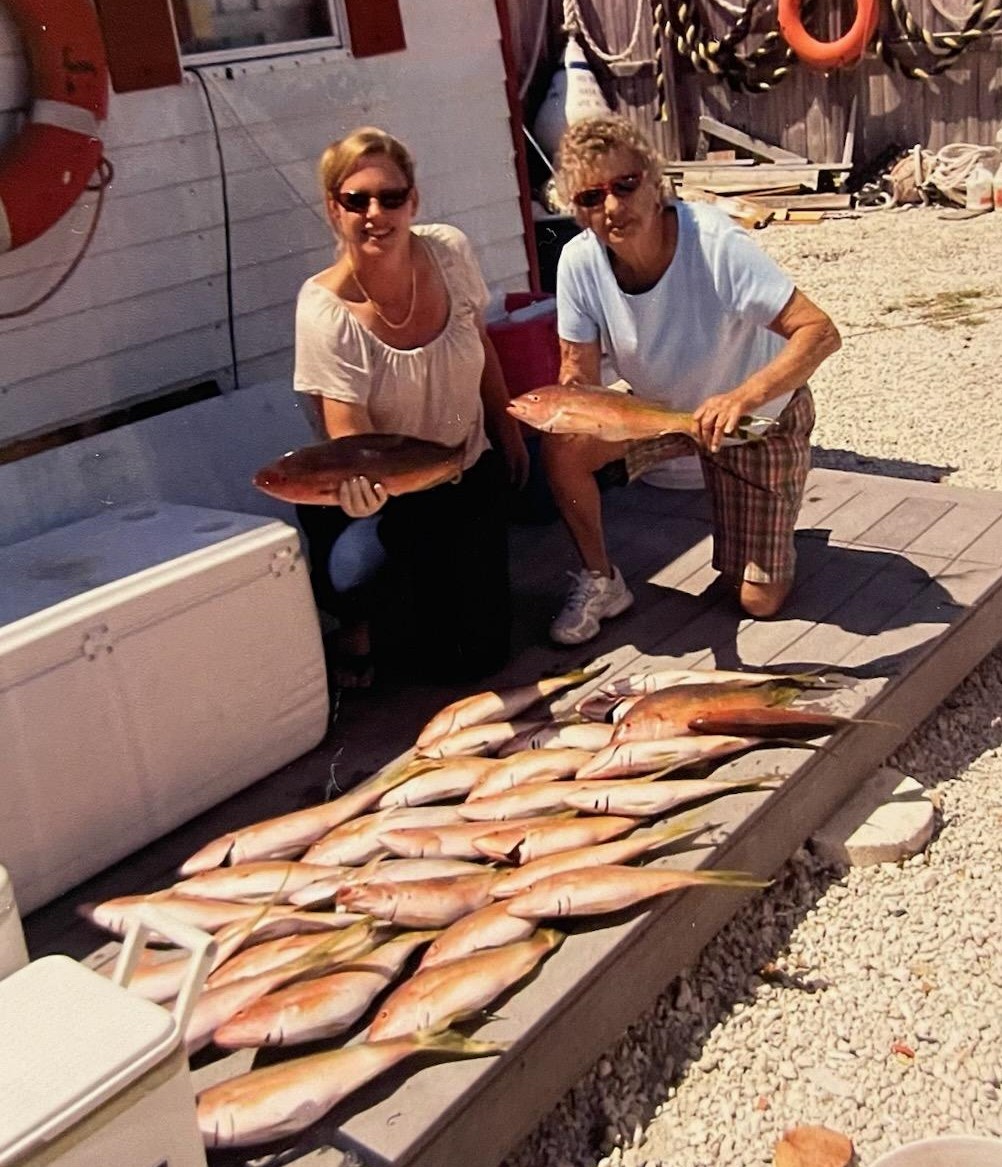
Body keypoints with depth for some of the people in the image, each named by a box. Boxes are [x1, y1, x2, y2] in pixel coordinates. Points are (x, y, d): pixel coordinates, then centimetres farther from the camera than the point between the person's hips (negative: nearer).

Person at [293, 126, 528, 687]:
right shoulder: (326, 311, -26)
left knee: (479, 656, 3)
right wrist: (360, 484, -53)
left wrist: (508, 430, 14)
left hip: (469, 473, 4)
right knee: (350, 568, -36)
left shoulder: (450, 250, -14)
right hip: (387, 491, -3)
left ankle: (429, 574, 39)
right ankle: (355, 625, 5)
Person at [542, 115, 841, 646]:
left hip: (761, 415, -3)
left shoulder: (716, 243, -34)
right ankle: (601, 581, -2)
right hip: (662, 407, 3)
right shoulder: (579, 262, -21)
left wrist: (743, 397, -53)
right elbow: (579, 373, -13)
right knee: (562, 448, -26)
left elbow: (820, 333, -37)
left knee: (759, 601, -4)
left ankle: (770, 529, 31)